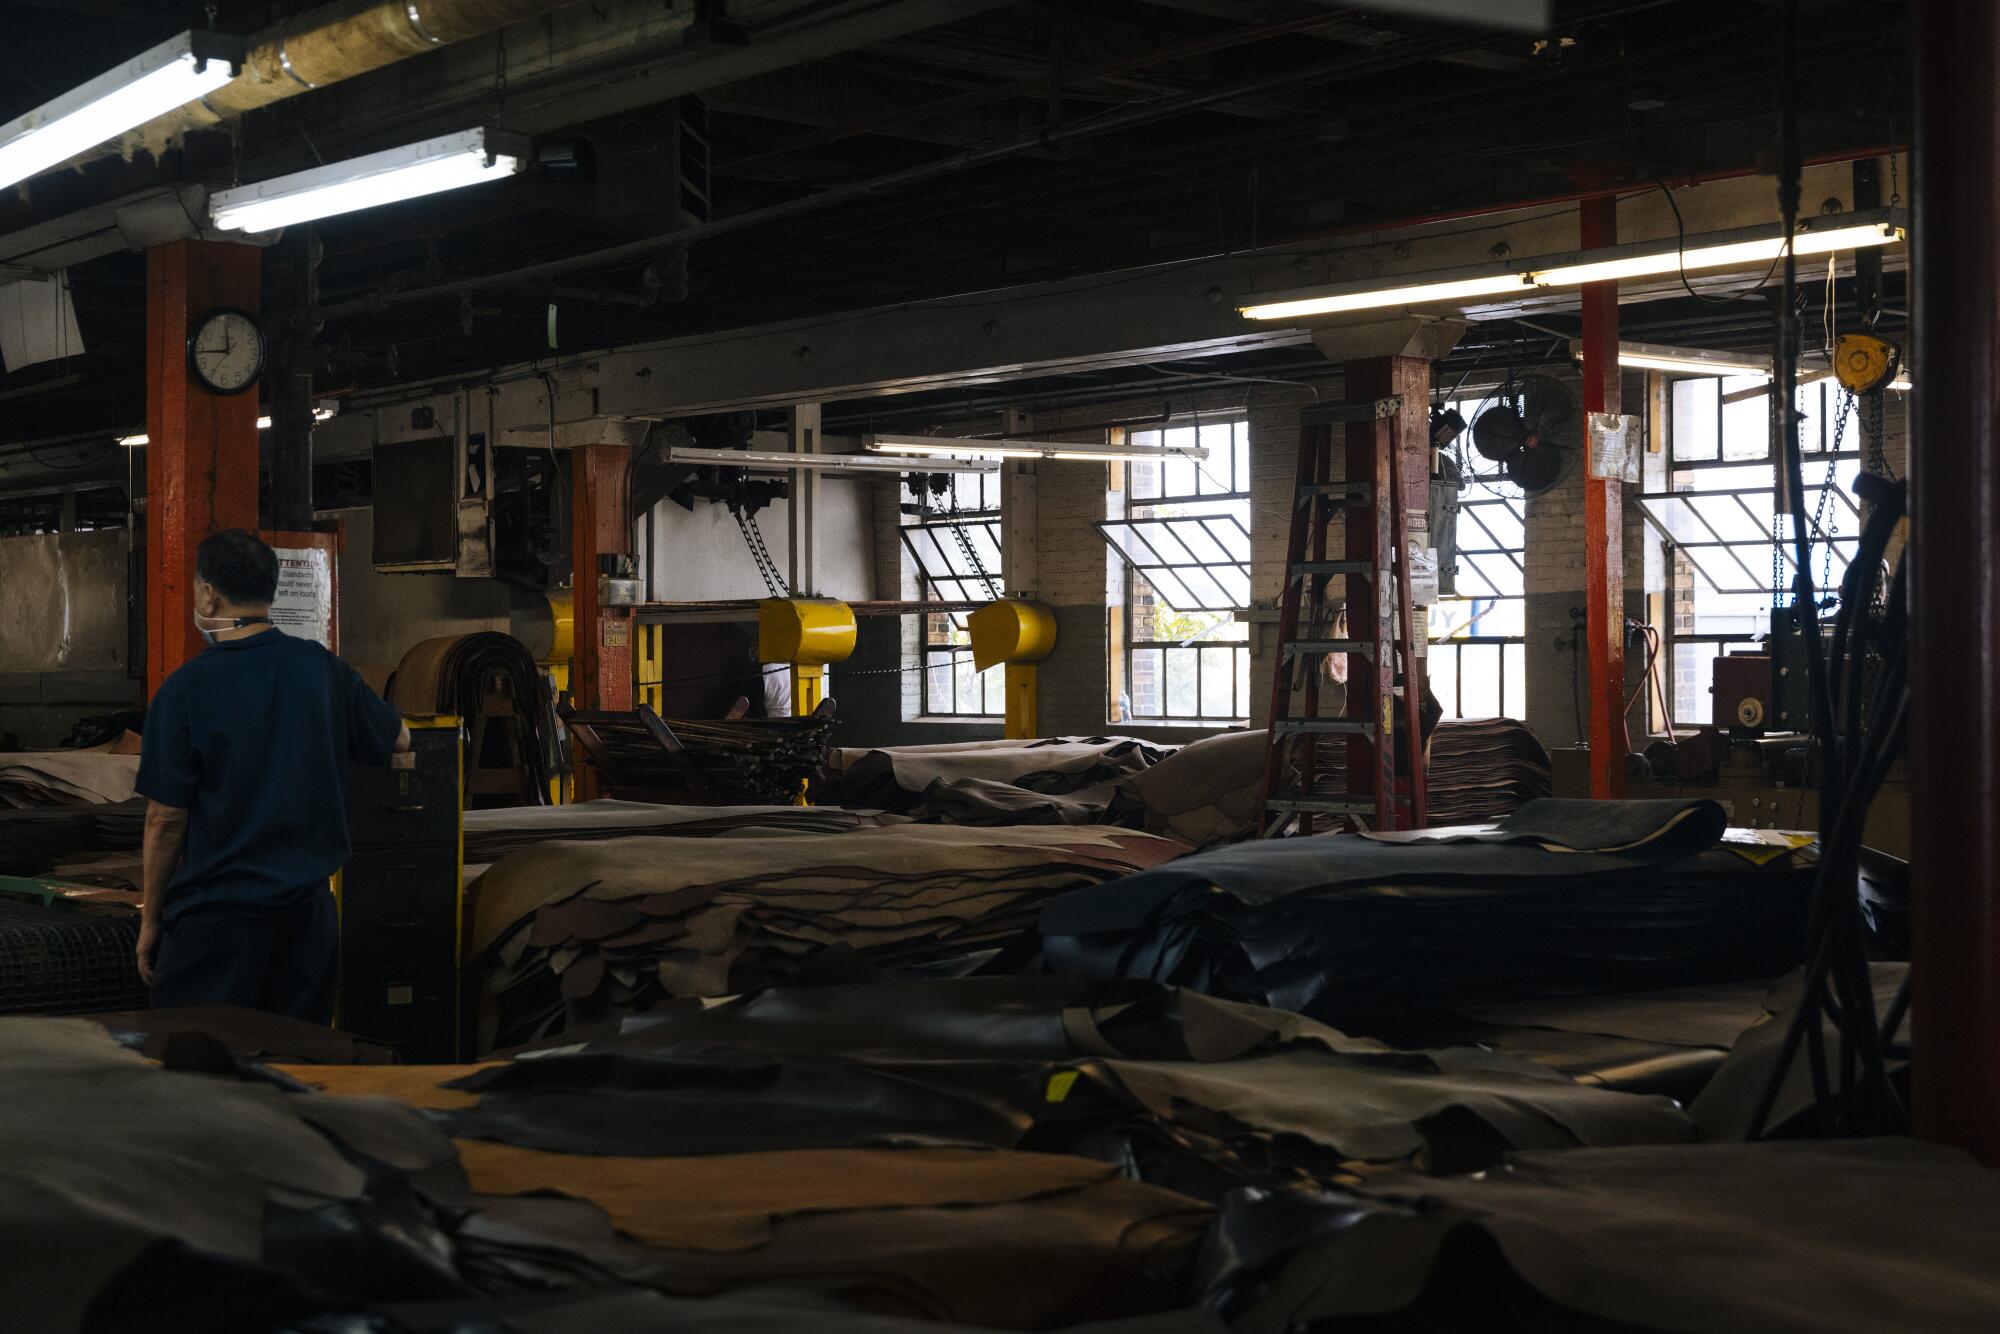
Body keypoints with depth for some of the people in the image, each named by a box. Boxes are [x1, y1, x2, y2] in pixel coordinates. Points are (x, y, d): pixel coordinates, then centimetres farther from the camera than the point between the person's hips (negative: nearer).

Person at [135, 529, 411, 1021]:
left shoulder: (185, 690, -11)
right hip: (308, 907, 4)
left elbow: (165, 821, -9)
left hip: (215, 915, -4)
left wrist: (150, 921, 2)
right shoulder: (322, 668, 0)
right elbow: (398, 740, 16)